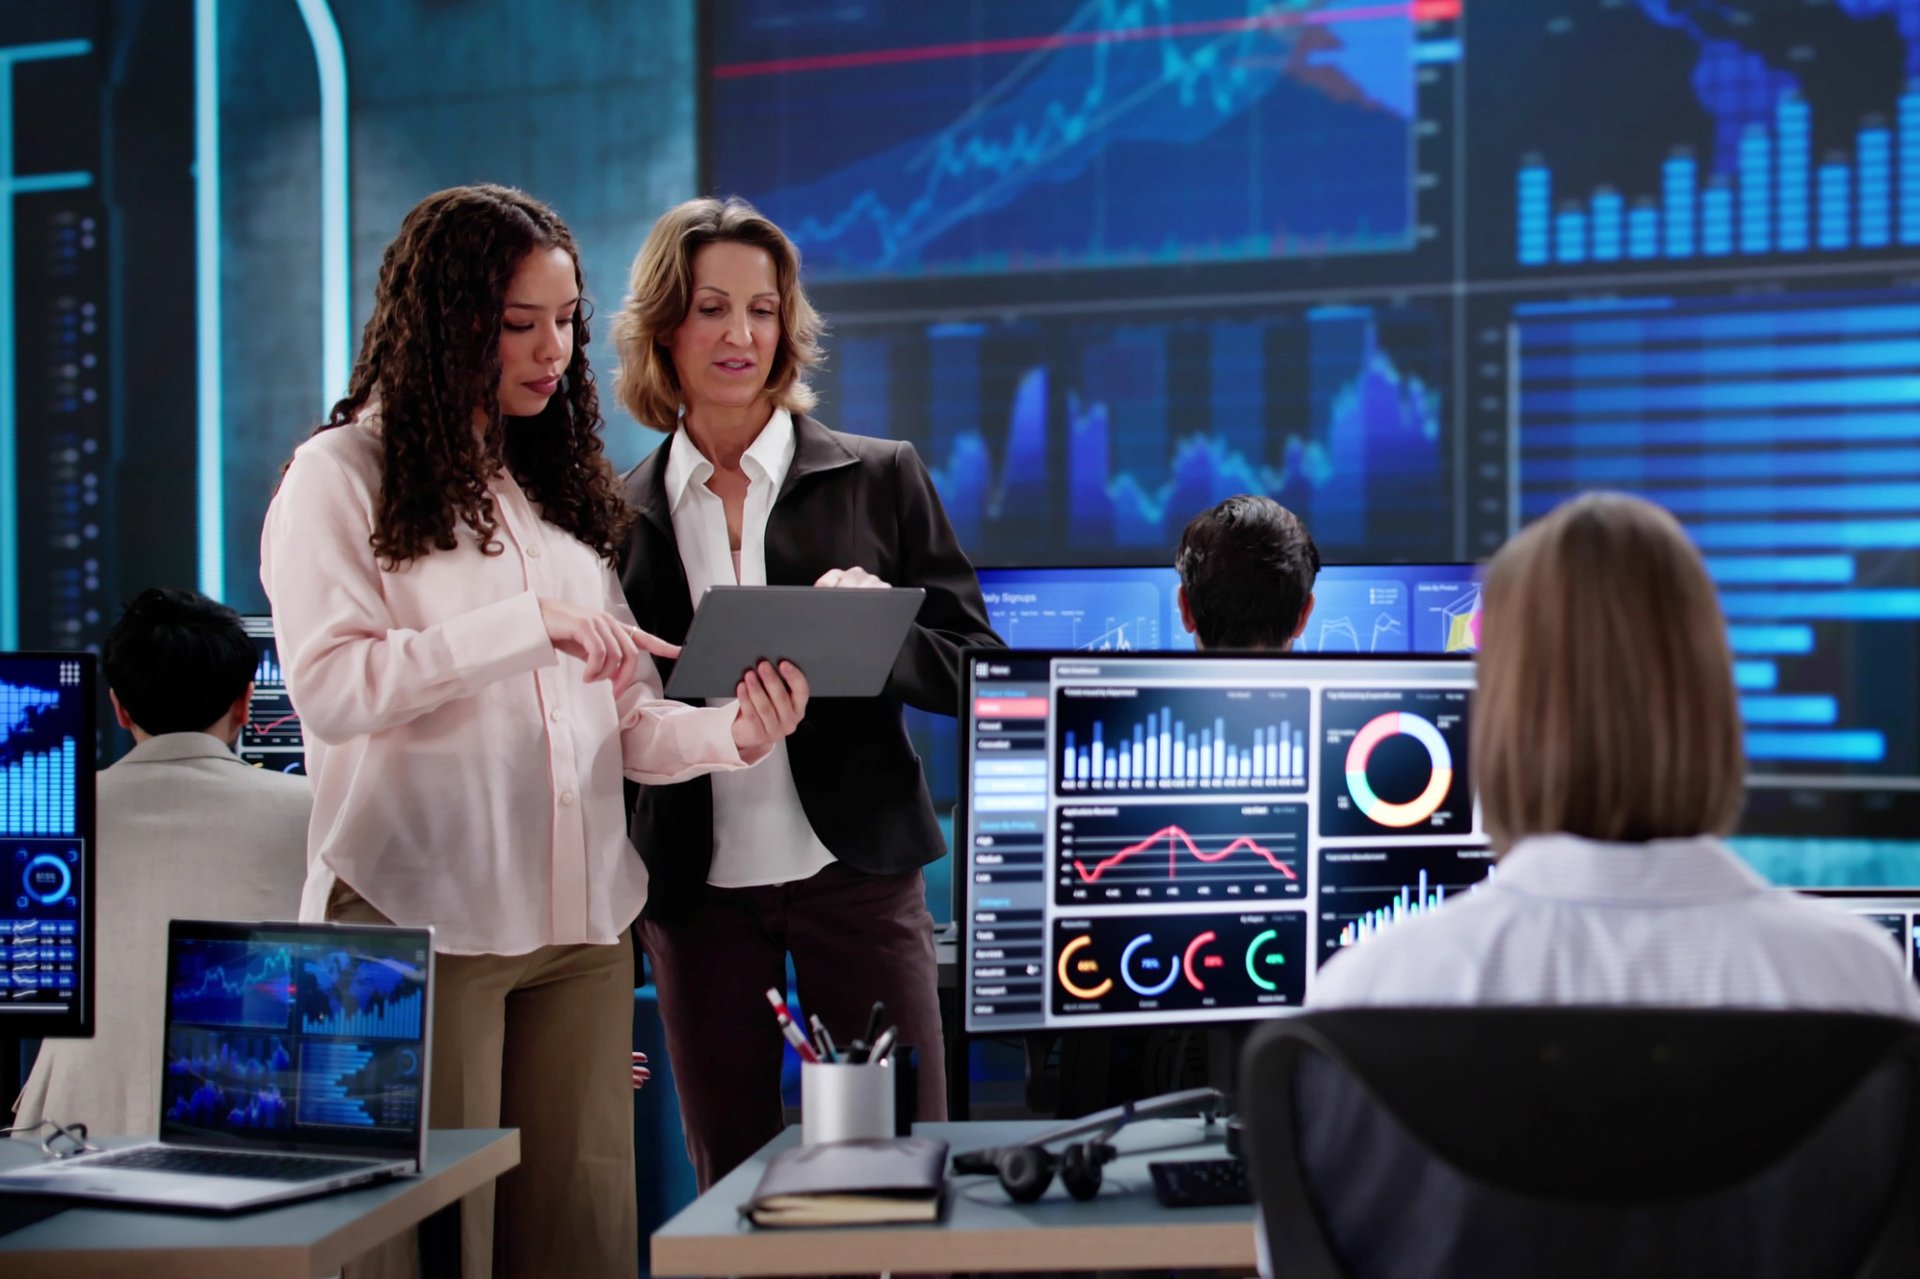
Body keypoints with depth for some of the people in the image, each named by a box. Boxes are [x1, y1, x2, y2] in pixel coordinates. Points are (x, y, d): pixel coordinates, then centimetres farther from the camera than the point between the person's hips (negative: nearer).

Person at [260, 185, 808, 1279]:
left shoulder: (563, 484, 17)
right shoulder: (343, 477, 1)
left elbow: (625, 719, 12)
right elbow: (329, 686, -14)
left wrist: (733, 736, -8)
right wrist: (533, 625, -18)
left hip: (581, 921, 5)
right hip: (422, 921, -5)